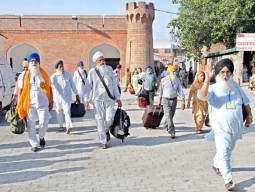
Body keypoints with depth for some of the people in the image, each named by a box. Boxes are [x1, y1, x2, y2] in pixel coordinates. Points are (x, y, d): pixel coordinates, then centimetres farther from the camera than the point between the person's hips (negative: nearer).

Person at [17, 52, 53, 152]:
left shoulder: (44, 74, 8)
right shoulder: (24, 75, 6)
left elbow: (49, 88, 11)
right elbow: (20, 90, 8)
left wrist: (51, 102, 7)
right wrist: (19, 105, 4)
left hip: (43, 103, 0)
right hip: (30, 104, 1)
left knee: (44, 122, -12)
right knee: (31, 125, 2)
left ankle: (42, 137, 18)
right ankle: (34, 144, 17)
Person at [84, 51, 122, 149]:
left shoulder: (109, 69, 7)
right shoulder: (92, 71, 0)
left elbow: (114, 84, 11)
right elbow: (88, 87, 3)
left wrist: (118, 98, 11)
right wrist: (86, 100, -1)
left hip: (109, 99, 1)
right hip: (98, 99, -1)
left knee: (109, 119, -10)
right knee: (100, 121, 0)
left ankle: (107, 130, 25)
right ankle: (103, 142, 13)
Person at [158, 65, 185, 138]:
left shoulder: (177, 80, 1)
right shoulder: (164, 80, -5)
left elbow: (180, 90, -2)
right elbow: (161, 90, 7)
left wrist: (183, 101, -10)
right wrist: (160, 100, 14)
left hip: (174, 100, 3)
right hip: (166, 100, -3)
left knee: (171, 116, 15)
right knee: (168, 117, -11)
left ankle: (165, 128, 38)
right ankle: (172, 132, -10)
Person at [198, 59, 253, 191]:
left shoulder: (235, 86, 4)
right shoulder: (213, 89, -11)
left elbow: (245, 101, 18)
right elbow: (202, 96, -33)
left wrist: (249, 115, 22)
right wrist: (207, 80, -45)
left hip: (235, 127, 5)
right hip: (221, 128, -5)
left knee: (228, 151, 21)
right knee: (224, 154, -12)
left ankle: (216, 165, 46)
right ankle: (228, 180, -4)